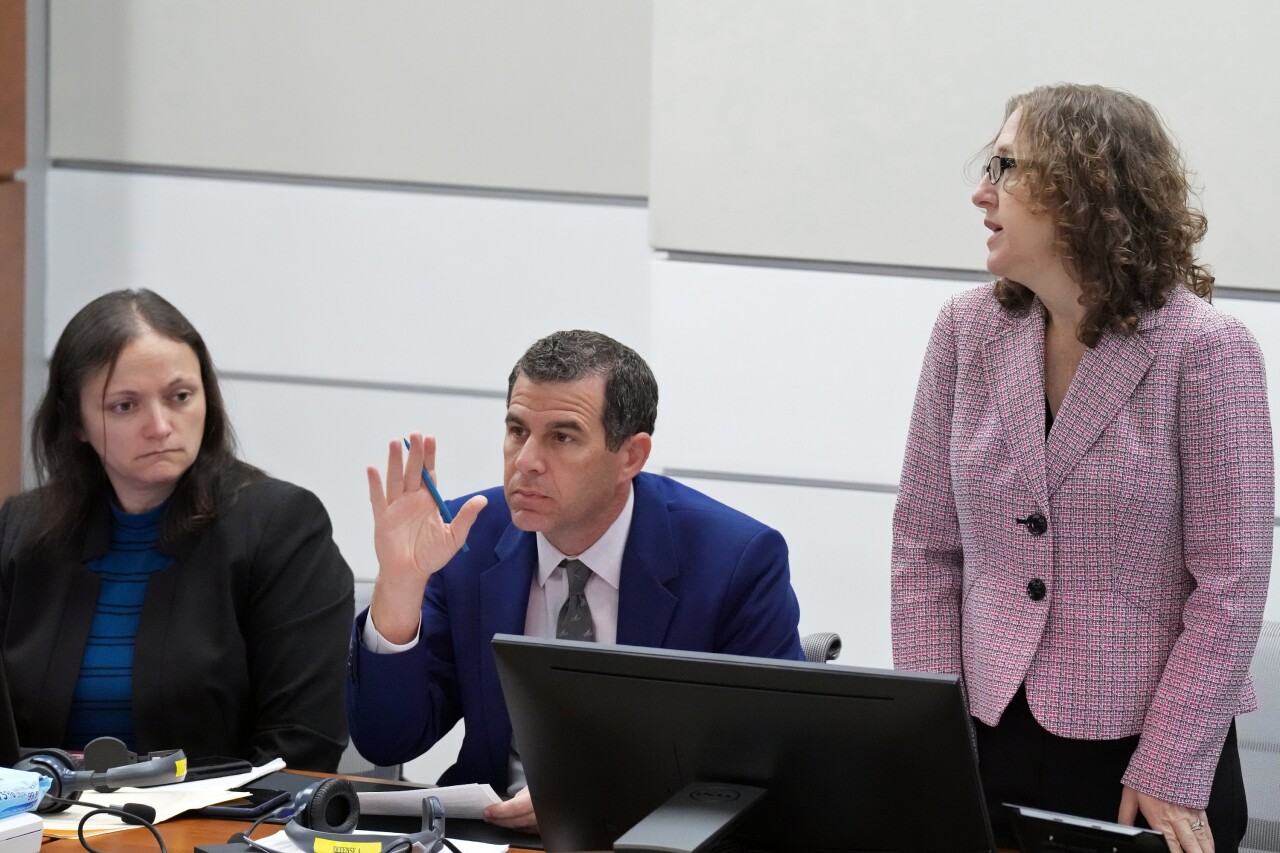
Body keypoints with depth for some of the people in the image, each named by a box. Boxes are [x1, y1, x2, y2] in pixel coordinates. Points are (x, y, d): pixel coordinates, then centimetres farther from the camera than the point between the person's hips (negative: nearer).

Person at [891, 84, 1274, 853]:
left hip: (1145, 756, -4)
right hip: (991, 737, 4)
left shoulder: (1208, 352, -10)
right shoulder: (968, 332, 2)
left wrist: (1169, 779, -13)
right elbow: (927, 551, 5)